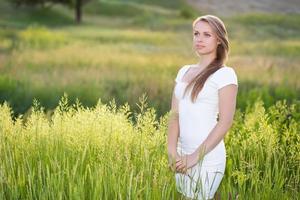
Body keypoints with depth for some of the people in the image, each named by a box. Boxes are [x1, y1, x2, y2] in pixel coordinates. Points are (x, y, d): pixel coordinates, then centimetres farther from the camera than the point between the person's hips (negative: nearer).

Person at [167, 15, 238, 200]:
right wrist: (172, 151, -7)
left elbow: (225, 122, -12)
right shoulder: (184, 72, 12)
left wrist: (196, 156, -15)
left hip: (208, 158, -6)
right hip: (183, 156, 6)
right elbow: (175, 115, 7)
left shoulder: (224, 74, -6)